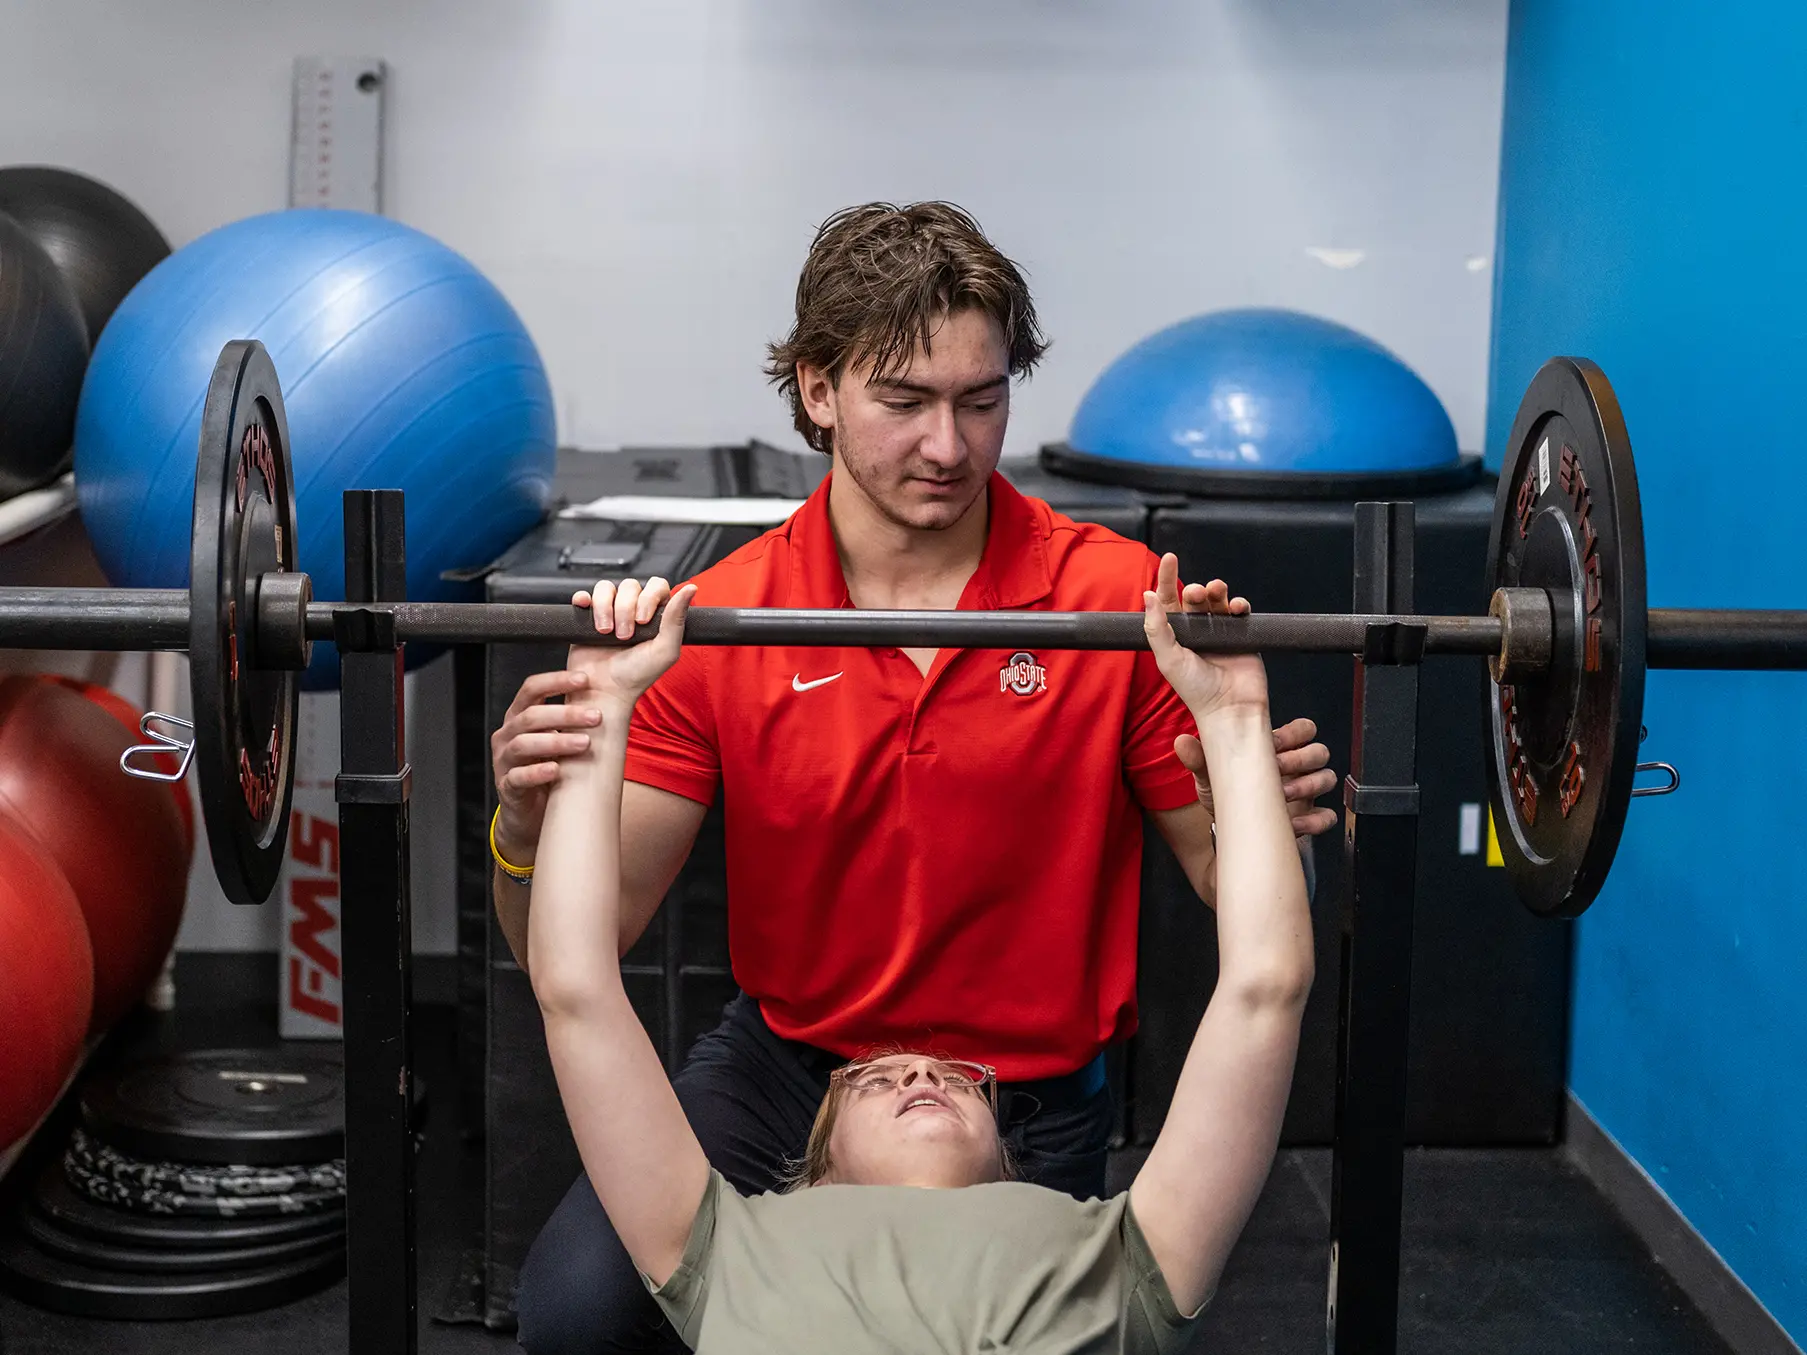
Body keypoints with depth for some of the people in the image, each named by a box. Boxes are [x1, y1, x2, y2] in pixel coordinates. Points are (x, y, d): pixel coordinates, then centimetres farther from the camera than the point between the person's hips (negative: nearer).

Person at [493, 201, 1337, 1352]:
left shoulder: (1121, 601, -12)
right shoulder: (715, 623, -10)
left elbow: (1219, 876, -5)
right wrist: (529, 837, -34)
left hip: (1035, 1095, 0)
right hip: (785, 1062, 0)